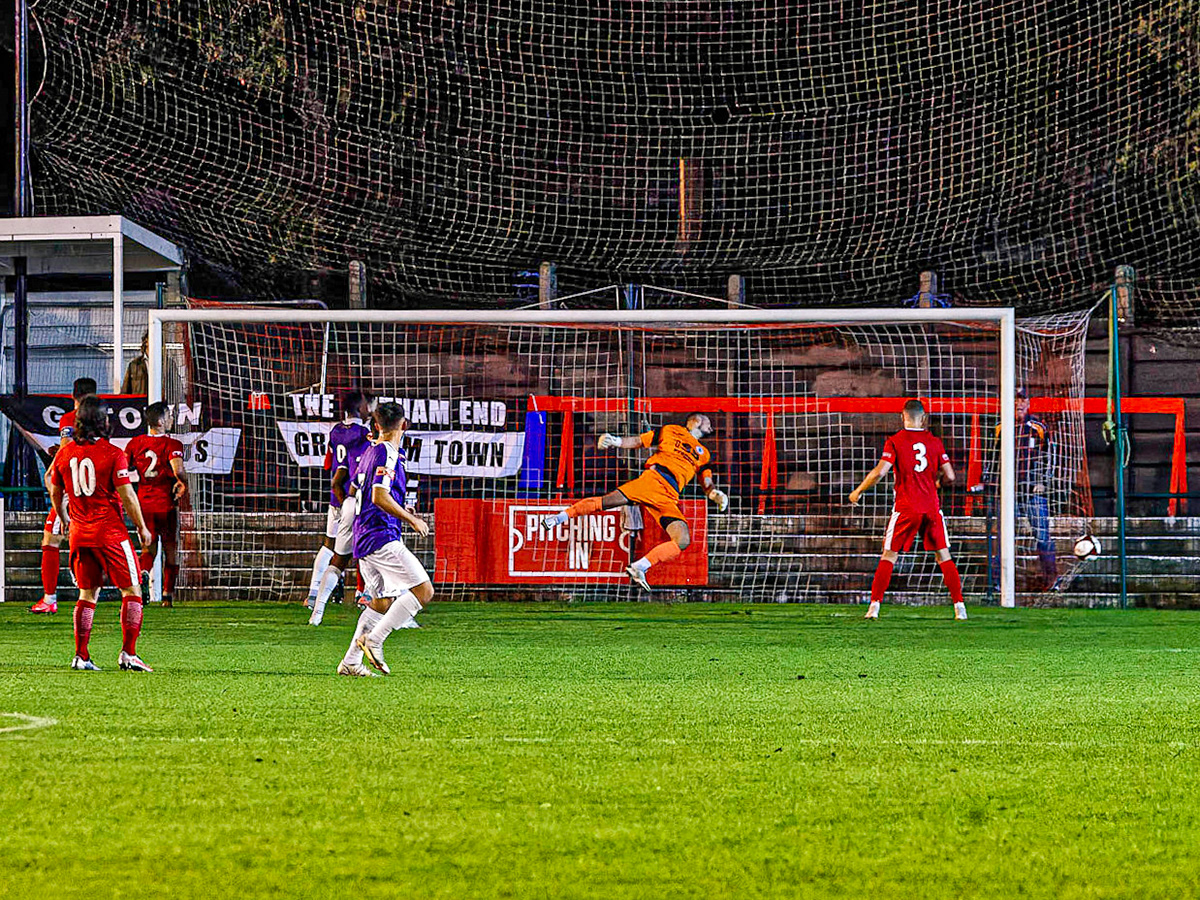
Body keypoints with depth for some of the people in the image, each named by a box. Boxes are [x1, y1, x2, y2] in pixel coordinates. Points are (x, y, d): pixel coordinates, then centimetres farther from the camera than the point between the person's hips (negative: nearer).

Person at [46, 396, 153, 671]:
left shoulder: (64, 454, 5)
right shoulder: (113, 454, -11)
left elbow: (55, 493, 15)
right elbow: (127, 495, -13)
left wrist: (65, 519, 34)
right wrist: (142, 527, -1)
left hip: (79, 534, 5)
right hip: (110, 532, -5)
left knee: (88, 593, 14)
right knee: (131, 590, 2)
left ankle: (81, 656, 8)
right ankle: (128, 653, -8)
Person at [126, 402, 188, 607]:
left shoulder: (135, 443, 2)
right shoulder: (172, 445, -12)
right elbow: (178, 470, -26)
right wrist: (183, 484, -5)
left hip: (144, 503, 3)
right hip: (167, 503, -3)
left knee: (149, 548, 11)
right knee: (170, 549, 12)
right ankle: (168, 594, 15)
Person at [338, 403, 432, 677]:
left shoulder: (369, 452, 17)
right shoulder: (388, 454, -11)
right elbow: (379, 497, -21)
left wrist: (403, 513, 32)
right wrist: (412, 520, -13)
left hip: (364, 540, 10)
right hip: (382, 537, -10)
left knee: (383, 602, 16)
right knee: (424, 590, -12)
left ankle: (351, 662, 11)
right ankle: (373, 639, -17)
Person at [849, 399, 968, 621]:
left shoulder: (895, 441, -3)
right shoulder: (934, 442, 5)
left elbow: (880, 471, -12)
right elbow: (949, 476, 4)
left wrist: (858, 491, 1)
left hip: (906, 507, -2)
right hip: (931, 506, 2)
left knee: (889, 556, 4)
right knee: (944, 557, 7)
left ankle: (875, 605, -2)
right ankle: (959, 606, 1)